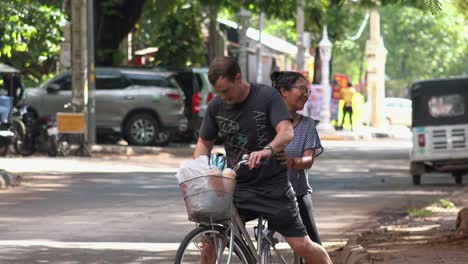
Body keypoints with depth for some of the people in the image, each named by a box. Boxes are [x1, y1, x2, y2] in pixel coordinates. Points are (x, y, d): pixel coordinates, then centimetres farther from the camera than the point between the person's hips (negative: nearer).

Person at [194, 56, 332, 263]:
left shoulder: (267, 97, -10)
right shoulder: (216, 106, 2)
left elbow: (287, 133, -23)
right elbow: (204, 143, 13)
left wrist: (267, 150, -44)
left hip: (272, 186, -3)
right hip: (237, 188, 3)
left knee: (302, 246, -6)